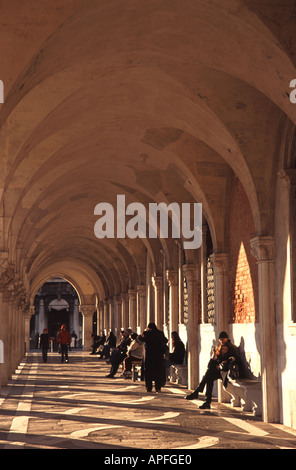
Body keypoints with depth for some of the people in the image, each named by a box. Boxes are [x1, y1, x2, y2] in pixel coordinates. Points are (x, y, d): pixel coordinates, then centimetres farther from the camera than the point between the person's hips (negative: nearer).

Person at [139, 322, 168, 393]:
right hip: (158, 355, 0)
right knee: (158, 372, 5)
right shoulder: (160, 333, -4)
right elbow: (165, 341, 9)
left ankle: (149, 388, 7)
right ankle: (158, 388, 3)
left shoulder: (146, 333, -6)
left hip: (148, 355, 0)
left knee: (148, 372, 7)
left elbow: (140, 338, 11)